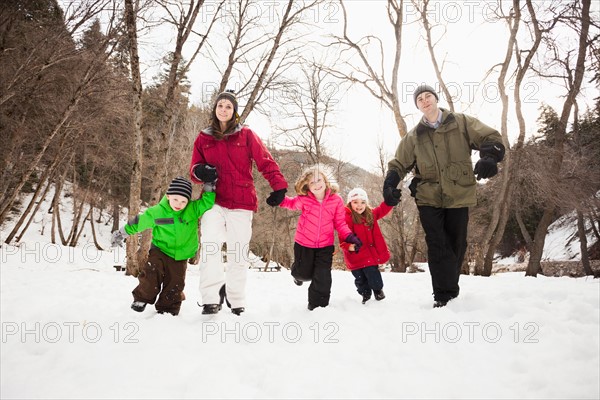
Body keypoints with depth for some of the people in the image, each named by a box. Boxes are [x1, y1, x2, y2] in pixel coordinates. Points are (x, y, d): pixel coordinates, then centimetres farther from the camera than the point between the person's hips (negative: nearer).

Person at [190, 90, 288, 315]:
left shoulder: (246, 135, 4)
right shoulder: (203, 138, 10)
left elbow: (266, 162, 0)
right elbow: (194, 170, 13)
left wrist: (279, 187, -13)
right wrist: (200, 172, -11)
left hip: (242, 203, -1)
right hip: (214, 201, 1)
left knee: (238, 253, 3)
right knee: (210, 245, -19)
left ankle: (236, 302, 15)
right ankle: (211, 299, -15)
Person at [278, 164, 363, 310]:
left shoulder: (336, 200, -11)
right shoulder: (303, 199, -14)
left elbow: (340, 223, -2)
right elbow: (292, 203, 8)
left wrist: (350, 236, -16)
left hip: (325, 246, 0)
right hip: (303, 244, 0)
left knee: (322, 279, -1)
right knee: (304, 274, 18)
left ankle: (318, 306, 18)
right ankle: (298, 273, 57)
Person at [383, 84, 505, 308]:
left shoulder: (461, 123, 4)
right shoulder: (414, 136, 9)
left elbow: (491, 138, -3)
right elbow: (399, 164, 14)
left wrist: (489, 157, -26)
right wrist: (389, 185, -5)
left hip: (458, 196, 0)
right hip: (429, 198, 0)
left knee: (456, 245, 8)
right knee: (438, 246, -8)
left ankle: (449, 289, 26)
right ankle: (443, 295, -3)